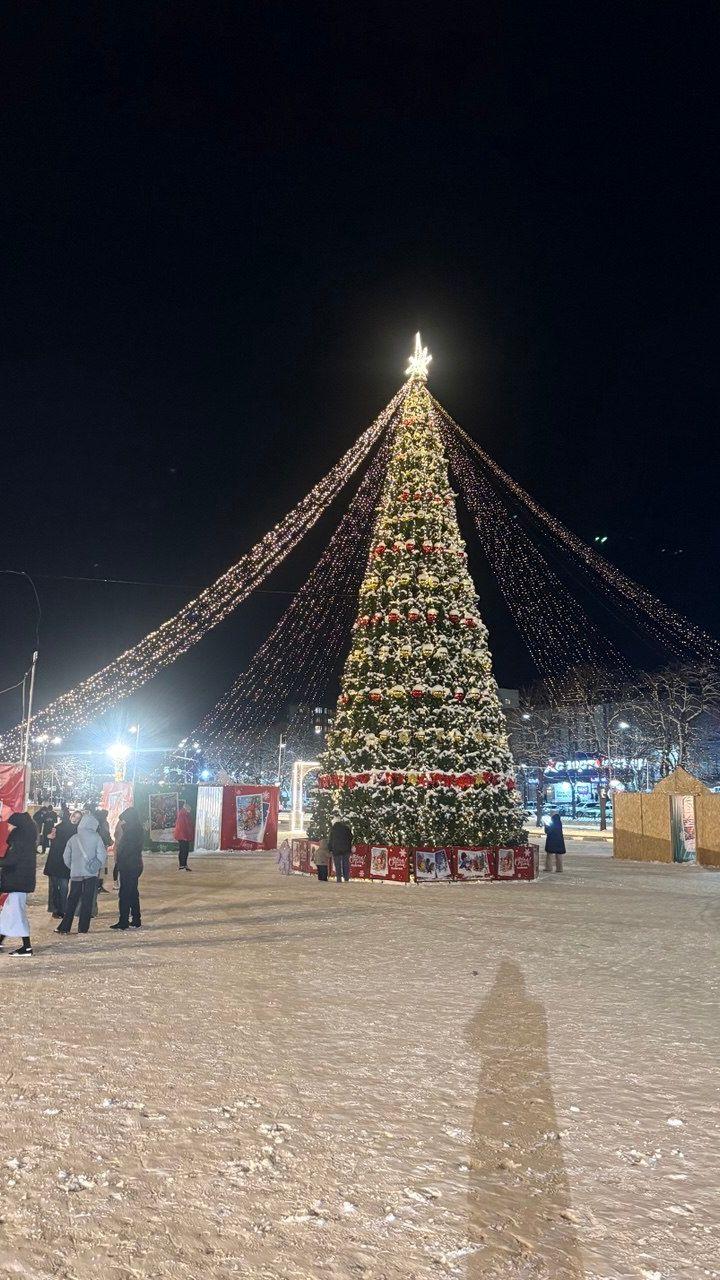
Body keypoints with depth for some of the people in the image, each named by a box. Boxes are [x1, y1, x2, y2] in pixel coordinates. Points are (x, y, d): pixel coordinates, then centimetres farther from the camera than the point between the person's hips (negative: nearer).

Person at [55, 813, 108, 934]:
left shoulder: (73, 838, 4)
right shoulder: (96, 838, -5)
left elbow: (66, 857, 7)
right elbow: (101, 855, -9)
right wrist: (96, 866, 7)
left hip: (75, 873, 3)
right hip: (91, 874, -3)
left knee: (72, 900, 11)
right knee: (87, 901, 3)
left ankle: (64, 927, 10)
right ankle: (83, 928, 2)